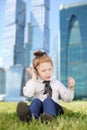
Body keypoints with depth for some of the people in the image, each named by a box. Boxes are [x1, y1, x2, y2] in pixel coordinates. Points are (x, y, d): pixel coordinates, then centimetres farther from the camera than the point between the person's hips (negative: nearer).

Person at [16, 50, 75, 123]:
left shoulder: (57, 83, 14)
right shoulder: (34, 83, 10)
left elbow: (67, 98, 12)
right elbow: (28, 94, -11)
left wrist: (71, 88, -7)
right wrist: (33, 79, -9)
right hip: (38, 108, 0)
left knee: (48, 100, -29)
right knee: (36, 100, -30)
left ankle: (49, 116, -60)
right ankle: (31, 115, -61)